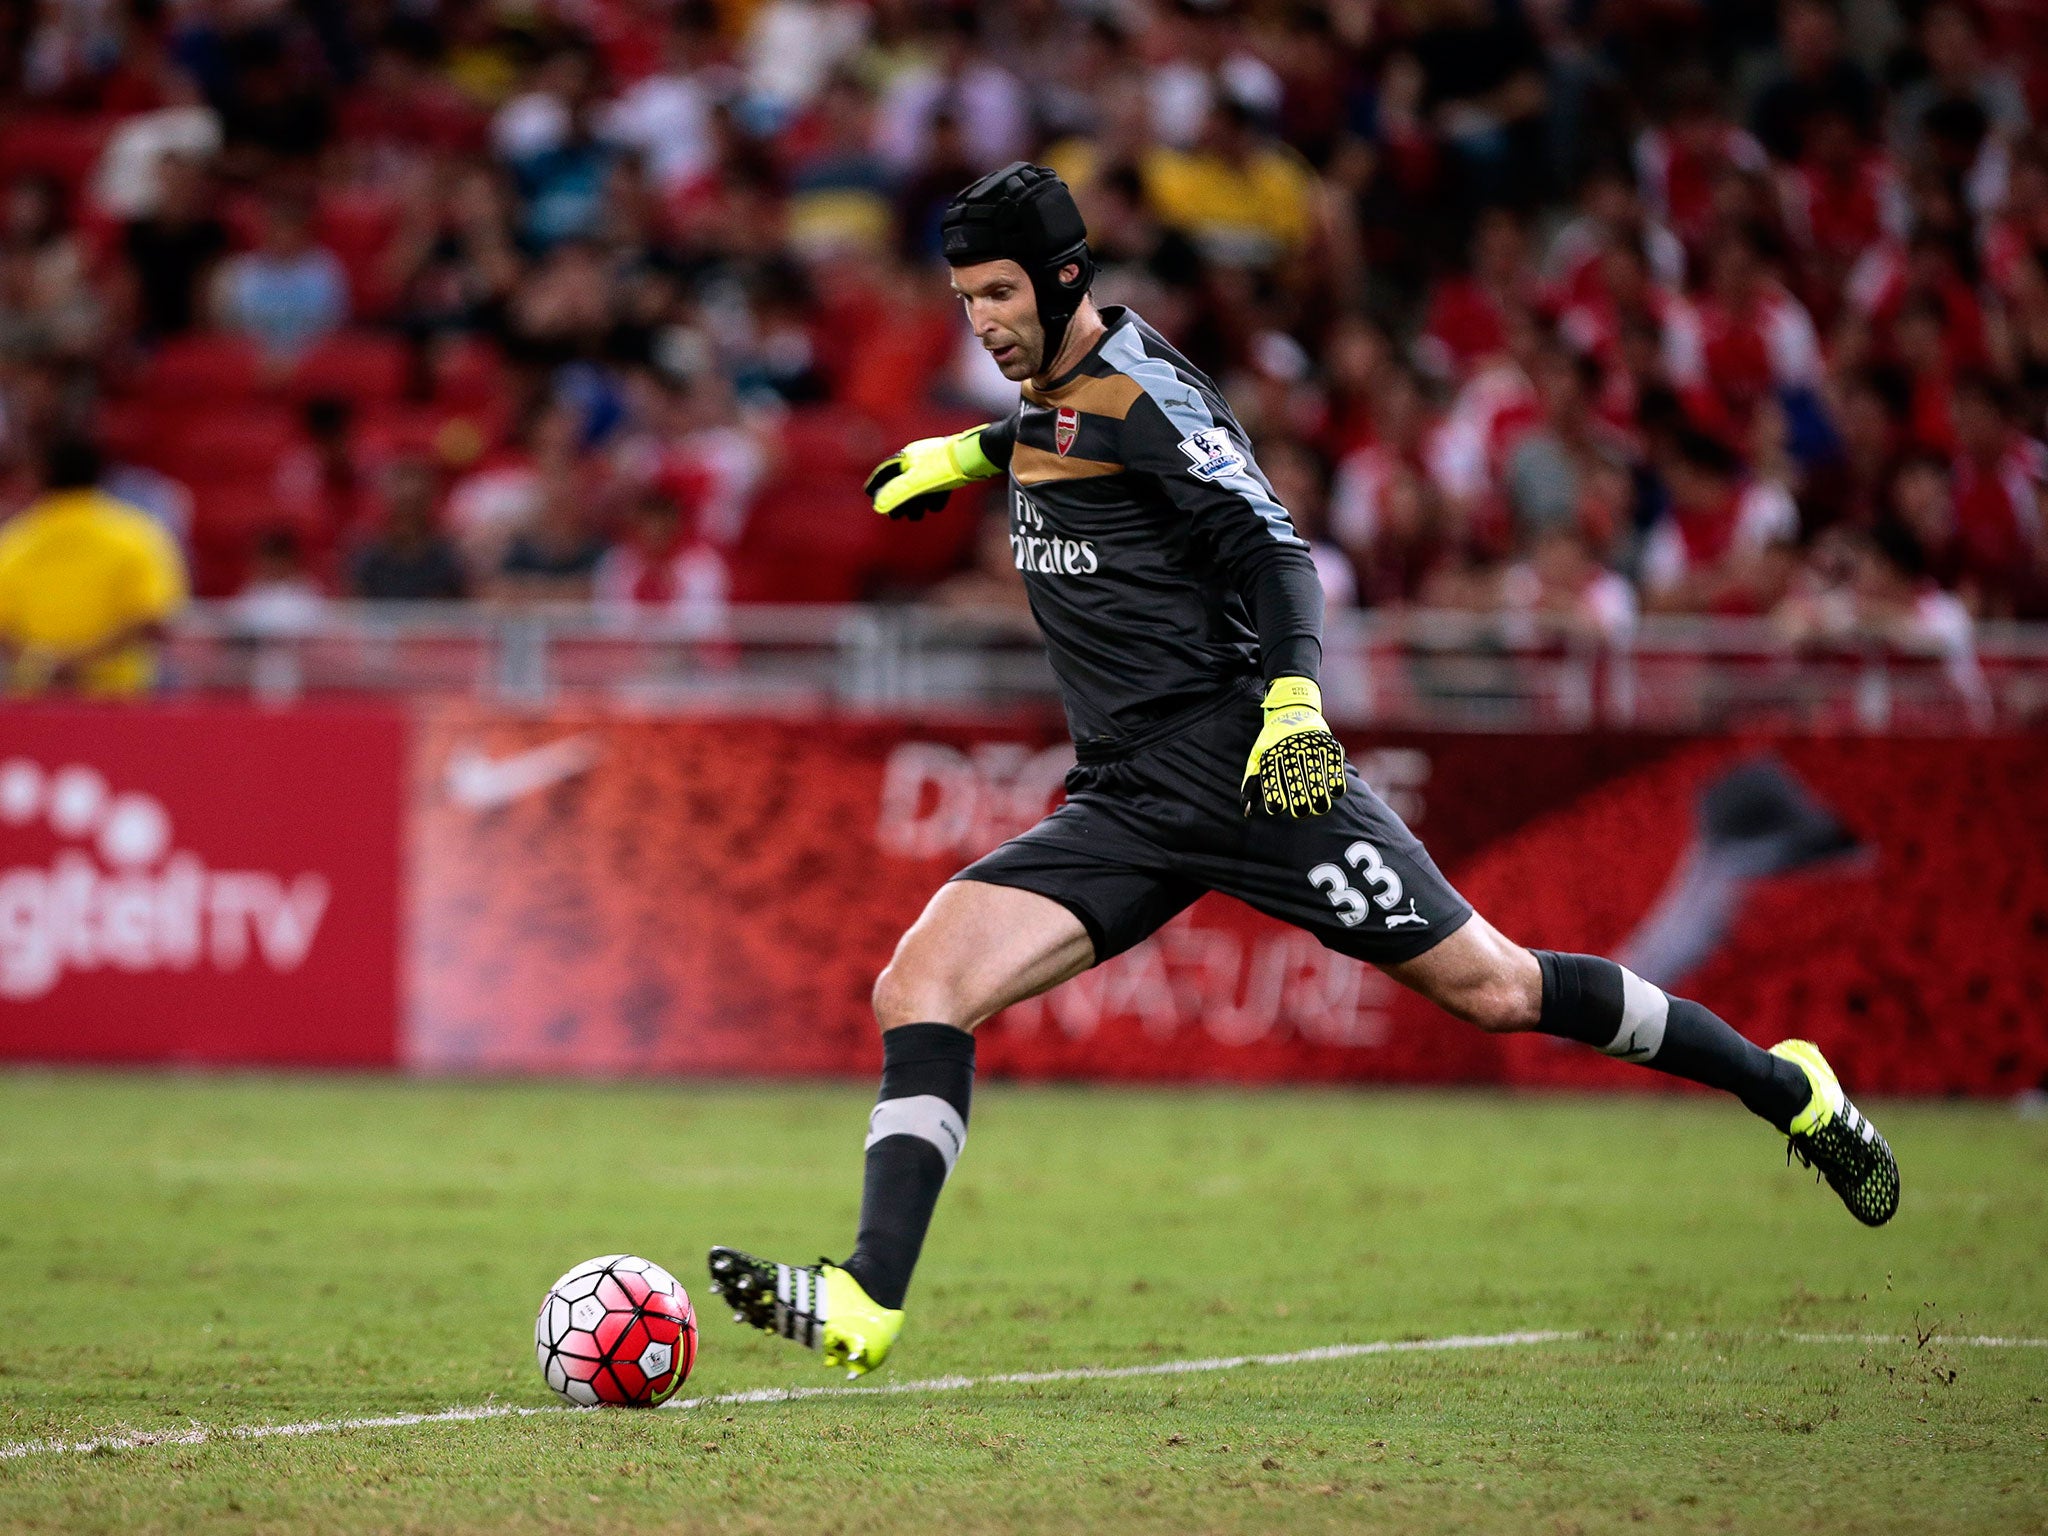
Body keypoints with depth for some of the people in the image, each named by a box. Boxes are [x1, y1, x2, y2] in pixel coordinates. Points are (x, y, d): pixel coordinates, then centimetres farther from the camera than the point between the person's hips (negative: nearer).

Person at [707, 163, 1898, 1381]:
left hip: (1240, 765, -8)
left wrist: (1293, 699, -31)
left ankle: (1789, 1091, 15)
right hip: (1122, 810, 8)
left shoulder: (1145, 397, -10)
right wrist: (977, 452, 37)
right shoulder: (1054, 394, 14)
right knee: (920, 986, -11)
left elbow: (1272, 551, -17)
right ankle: (866, 1306, -18)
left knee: (1489, 986, -3)